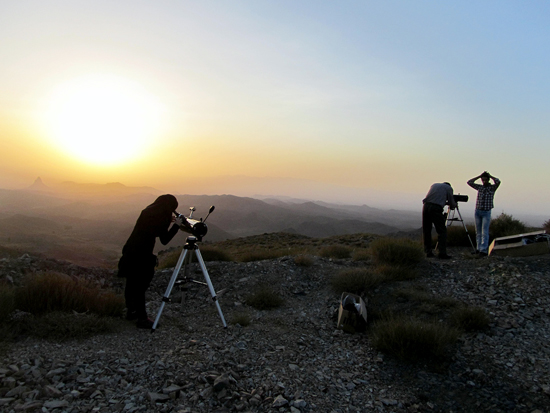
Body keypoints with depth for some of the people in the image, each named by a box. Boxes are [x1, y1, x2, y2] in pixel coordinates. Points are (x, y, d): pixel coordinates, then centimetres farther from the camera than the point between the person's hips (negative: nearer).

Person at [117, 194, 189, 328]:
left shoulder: (148, 211, 6)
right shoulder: (162, 217, -14)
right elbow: (164, 240, -8)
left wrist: (168, 221, 18)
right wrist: (177, 225, -2)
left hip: (130, 253, 8)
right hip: (141, 256, -8)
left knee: (131, 284, 19)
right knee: (140, 287, 0)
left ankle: (131, 312, 35)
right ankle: (142, 319, 9)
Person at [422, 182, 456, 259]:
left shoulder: (434, 185, 29)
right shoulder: (449, 188, 16)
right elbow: (452, 205, 16)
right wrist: (454, 205, 39)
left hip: (426, 206, 5)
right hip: (436, 208, -5)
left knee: (426, 230, 11)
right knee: (442, 231, 3)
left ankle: (428, 252, 12)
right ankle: (442, 253, -2)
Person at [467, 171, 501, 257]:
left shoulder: (492, 187, 1)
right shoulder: (480, 187, 11)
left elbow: (498, 181, -18)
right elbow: (469, 182, 6)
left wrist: (490, 175, -4)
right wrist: (479, 176, 4)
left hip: (486, 212, -4)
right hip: (477, 211, 4)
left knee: (484, 232, -9)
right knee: (478, 232, 7)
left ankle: (484, 250, -11)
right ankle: (479, 248, 14)